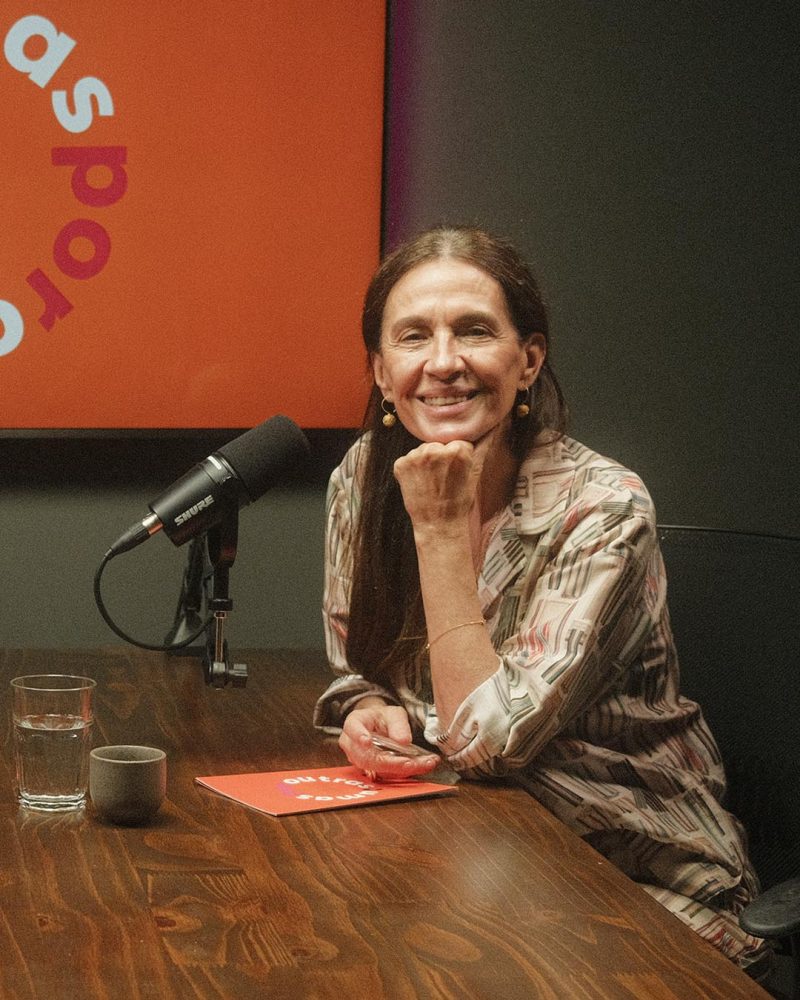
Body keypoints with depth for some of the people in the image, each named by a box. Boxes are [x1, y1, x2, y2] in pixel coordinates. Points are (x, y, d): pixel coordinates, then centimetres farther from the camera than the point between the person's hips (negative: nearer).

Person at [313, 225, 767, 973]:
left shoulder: (601, 510, -20)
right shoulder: (363, 479, -4)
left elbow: (488, 740, -22)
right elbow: (357, 671, 7)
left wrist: (443, 528, -23)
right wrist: (375, 715, -16)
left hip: (640, 877, -4)